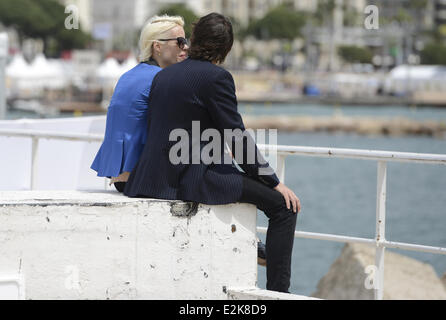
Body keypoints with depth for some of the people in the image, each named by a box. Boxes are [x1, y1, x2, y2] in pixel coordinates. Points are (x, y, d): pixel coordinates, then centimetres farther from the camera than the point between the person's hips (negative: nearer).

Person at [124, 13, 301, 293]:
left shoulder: (162, 76, 13)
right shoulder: (217, 77, -9)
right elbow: (237, 138, -11)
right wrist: (274, 182, -3)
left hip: (154, 178, 9)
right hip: (193, 179, -9)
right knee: (283, 204, -4)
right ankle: (277, 291, -9)